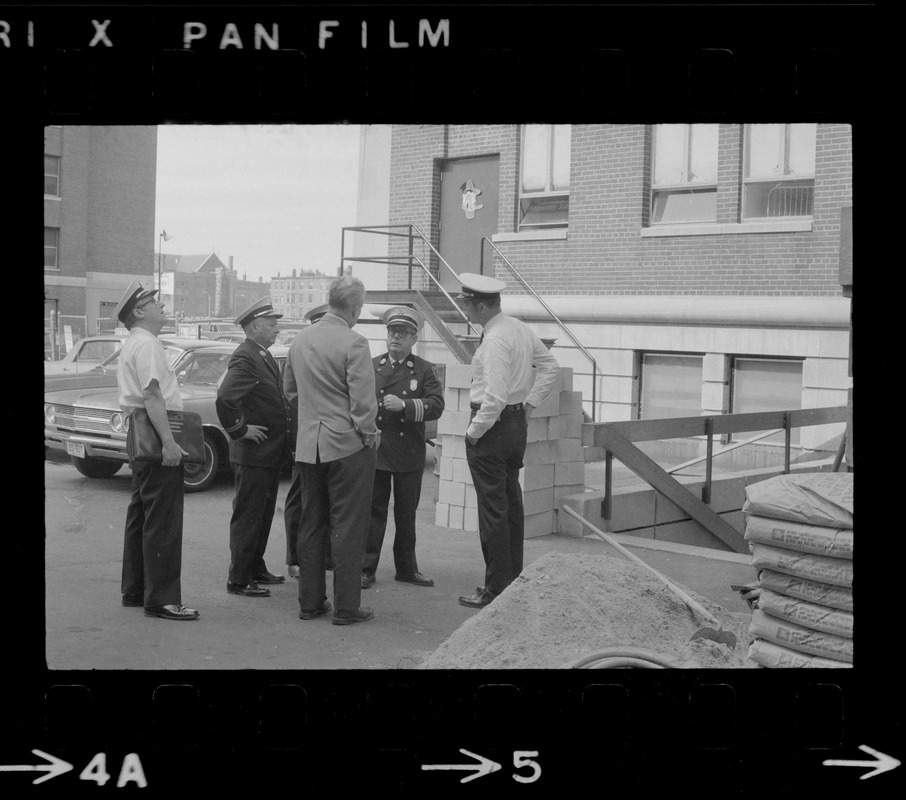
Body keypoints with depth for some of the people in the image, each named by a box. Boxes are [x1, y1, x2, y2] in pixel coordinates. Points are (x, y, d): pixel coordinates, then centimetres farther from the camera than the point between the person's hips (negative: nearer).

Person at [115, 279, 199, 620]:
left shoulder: (132, 345, 21)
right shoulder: (146, 344, -12)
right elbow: (152, 395, -22)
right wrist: (168, 442, -27)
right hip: (155, 436, -11)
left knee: (140, 515, 17)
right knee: (162, 521, -9)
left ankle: (134, 590, 26)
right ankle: (161, 599, -7)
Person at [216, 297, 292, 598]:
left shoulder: (265, 356, 13)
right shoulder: (244, 358, -18)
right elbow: (225, 398, -32)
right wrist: (240, 430, -21)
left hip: (272, 453, 9)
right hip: (253, 453, -9)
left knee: (263, 516, 19)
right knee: (247, 517, -1)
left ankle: (256, 569, 31)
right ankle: (238, 580, 8)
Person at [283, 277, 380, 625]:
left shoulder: (300, 339, 7)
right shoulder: (354, 343, -15)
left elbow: (290, 390, 18)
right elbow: (362, 400, -17)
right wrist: (369, 435, -4)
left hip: (308, 446, 6)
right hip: (348, 445, -6)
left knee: (311, 525, 14)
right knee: (348, 527, 1)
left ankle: (310, 601, 20)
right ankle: (346, 606, 6)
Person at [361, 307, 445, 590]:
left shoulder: (424, 370, 5)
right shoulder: (371, 366, 8)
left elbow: (436, 405, -8)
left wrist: (404, 405, -21)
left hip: (409, 455, 0)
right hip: (374, 450, 0)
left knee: (407, 513, 10)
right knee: (374, 510, 2)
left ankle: (406, 568, 21)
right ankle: (366, 568, 8)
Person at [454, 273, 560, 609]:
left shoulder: (495, 340, -20)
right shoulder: (520, 329, 8)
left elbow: (495, 396, -26)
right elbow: (550, 366, 17)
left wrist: (474, 432, -15)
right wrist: (530, 402, 14)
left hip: (492, 426, -10)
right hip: (517, 423, 10)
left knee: (492, 507, -3)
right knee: (511, 502, 17)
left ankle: (497, 589, 3)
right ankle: (514, 579, 27)